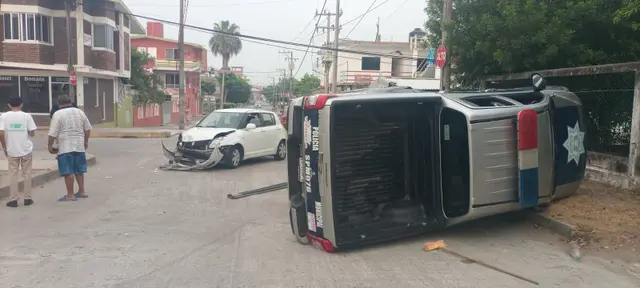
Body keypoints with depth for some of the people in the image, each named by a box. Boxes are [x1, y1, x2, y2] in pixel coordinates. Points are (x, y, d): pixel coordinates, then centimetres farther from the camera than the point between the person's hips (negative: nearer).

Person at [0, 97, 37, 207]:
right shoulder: (27, 116, -5)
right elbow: (32, 133, -7)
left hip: (12, 151, 0)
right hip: (26, 150, 0)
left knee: (13, 174, 8)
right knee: (27, 174, 9)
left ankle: (13, 199, 9)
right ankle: (27, 198, 13)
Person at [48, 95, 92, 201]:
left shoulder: (58, 114, -8)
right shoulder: (79, 112, 8)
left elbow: (53, 134, -11)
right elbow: (87, 129, 14)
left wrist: (50, 146, 0)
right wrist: (85, 141, 25)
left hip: (65, 148, -6)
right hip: (80, 146, 6)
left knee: (68, 172, -1)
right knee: (79, 170, 16)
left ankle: (70, 195, 2)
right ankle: (81, 192, 21)